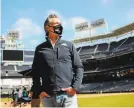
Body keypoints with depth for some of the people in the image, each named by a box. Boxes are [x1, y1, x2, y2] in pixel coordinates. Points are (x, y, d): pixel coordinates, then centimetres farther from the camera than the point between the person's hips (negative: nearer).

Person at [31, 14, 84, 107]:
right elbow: (35, 73, 12)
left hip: (68, 95, 0)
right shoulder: (40, 49, 12)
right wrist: (39, 91, 0)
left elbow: (79, 67, 8)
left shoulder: (68, 45, 12)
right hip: (48, 97, 1)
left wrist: (75, 87, -4)